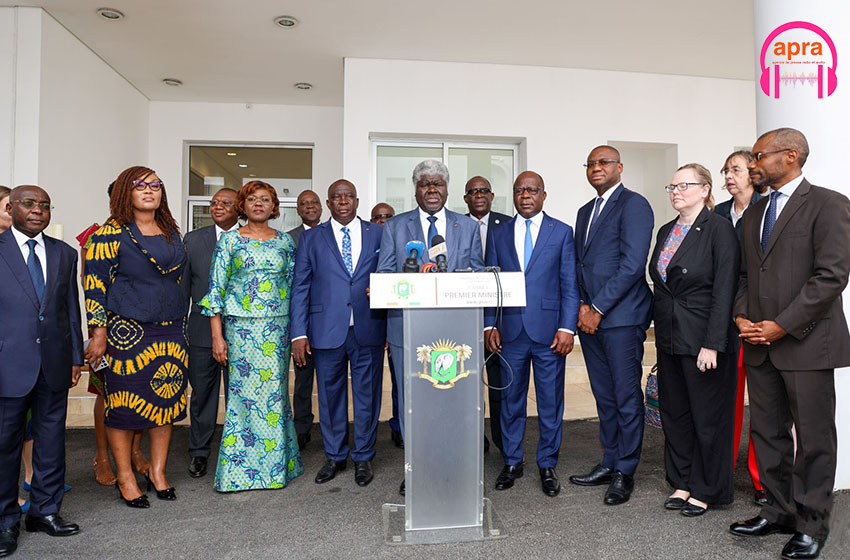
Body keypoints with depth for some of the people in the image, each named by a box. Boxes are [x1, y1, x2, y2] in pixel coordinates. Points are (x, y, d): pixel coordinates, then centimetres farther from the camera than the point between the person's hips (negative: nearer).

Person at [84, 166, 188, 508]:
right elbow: (95, 283, -6)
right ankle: (125, 479, 19)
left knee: (166, 401, 8)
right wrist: (99, 334, -11)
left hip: (170, 332, 5)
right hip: (126, 332, -5)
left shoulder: (172, 233, 12)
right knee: (124, 404, 3)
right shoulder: (112, 233, -3)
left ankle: (157, 472, 24)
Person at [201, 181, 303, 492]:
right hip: (241, 327, -2)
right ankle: (241, 470, 14)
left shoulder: (285, 241, 9)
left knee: (274, 393, 5)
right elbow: (216, 288, 0)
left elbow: (293, 285, 12)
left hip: (278, 327, 2)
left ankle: (277, 464, 19)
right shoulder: (229, 240, 2)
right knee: (243, 394, 0)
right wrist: (217, 336, -6)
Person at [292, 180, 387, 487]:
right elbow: (300, 287, 4)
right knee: (330, 396, 10)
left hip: (369, 331, 0)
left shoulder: (378, 233, 7)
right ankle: (335, 456, 29)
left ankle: (363, 458, 26)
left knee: (367, 396, 8)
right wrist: (299, 333, -3)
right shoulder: (311, 238, 7)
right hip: (327, 331, 0)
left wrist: (392, 327, -6)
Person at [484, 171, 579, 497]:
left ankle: (547, 466, 24)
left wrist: (567, 327, -8)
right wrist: (489, 325, 1)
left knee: (551, 402, 7)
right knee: (511, 400, 11)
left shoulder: (562, 232, 4)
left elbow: (570, 285, 0)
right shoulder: (499, 235, 10)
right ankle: (512, 463, 26)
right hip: (510, 332, 2)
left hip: (549, 331, -1)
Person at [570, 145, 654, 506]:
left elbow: (632, 265, -15)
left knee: (627, 397, 1)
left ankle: (625, 472, 13)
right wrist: (583, 306, 2)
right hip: (590, 316, 8)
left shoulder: (634, 205, -6)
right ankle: (609, 463, 26)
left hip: (621, 316, -7)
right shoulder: (586, 211, 20)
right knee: (604, 396, 14)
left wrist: (598, 309, -14)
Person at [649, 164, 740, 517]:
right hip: (669, 339, 7)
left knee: (708, 416, 6)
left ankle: (706, 490, 22)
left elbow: (724, 290, -15)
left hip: (703, 338, -7)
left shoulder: (718, 229, -10)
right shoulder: (666, 232, 11)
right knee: (674, 413, 14)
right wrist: (660, 335, 12)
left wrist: (712, 344, -19)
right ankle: (682, 482, 30)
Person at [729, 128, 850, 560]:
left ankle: (811, 525, 19)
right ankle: (779, 511, 27)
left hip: (806, 343, -6)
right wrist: (741, 316, 1)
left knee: (813, 437, 5)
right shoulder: (754, 214, 16)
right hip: (760, 344, 7)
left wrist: (783, 325, -16)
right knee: (768, 432, 13)